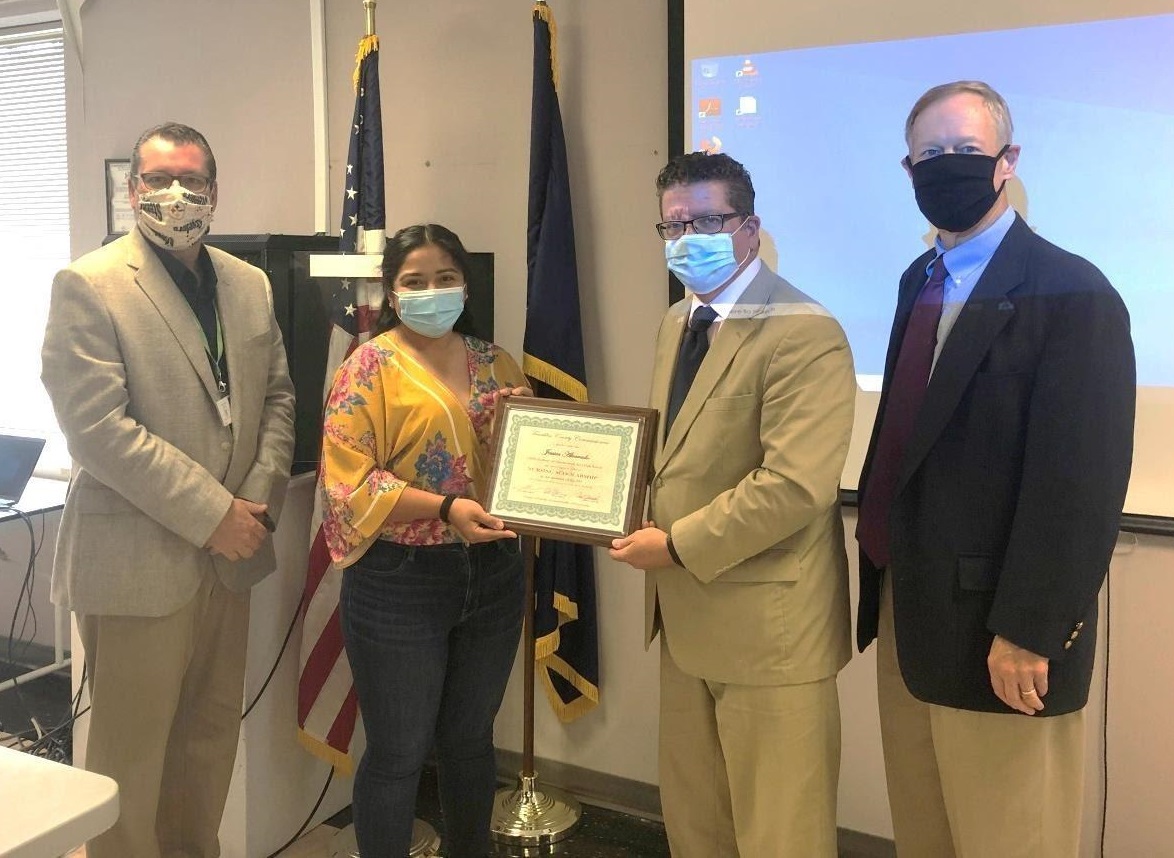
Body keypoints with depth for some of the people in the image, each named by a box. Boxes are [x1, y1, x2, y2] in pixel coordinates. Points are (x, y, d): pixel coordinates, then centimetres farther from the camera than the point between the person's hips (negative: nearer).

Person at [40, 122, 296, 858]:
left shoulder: (250, 285, 9)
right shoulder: (89, 286, -10)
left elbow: (278, 398, 12)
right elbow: (98, 426, -17)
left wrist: (260, 500, -4)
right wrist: (212, 514, -18)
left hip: (228, 553, 6)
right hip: (137, 561, -5)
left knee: (212, 738, 17)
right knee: (131, 751, 7)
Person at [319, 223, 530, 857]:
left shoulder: (495, 363, 9)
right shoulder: (369, 367, -6)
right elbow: (348, 479, -14)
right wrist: (446, 508, -24)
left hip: (492, 575, 5)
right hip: (400, 581, -5)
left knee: (471, 739, 19)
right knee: (398, 753, 6)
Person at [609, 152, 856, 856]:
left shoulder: (805, 334, -17)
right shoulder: (678, 322, 12)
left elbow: (795, 485, -25)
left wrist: (678, 546, -17)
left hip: (767, 623, -8)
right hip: (689, 615, 8)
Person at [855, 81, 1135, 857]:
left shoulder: (1071, 294, -15)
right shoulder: (921, 281, 10)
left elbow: (1080, 485, -20)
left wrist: (1028, 631, -20)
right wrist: (883, 572, 11)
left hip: (993, 625, -8)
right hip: (908, 606, 8)